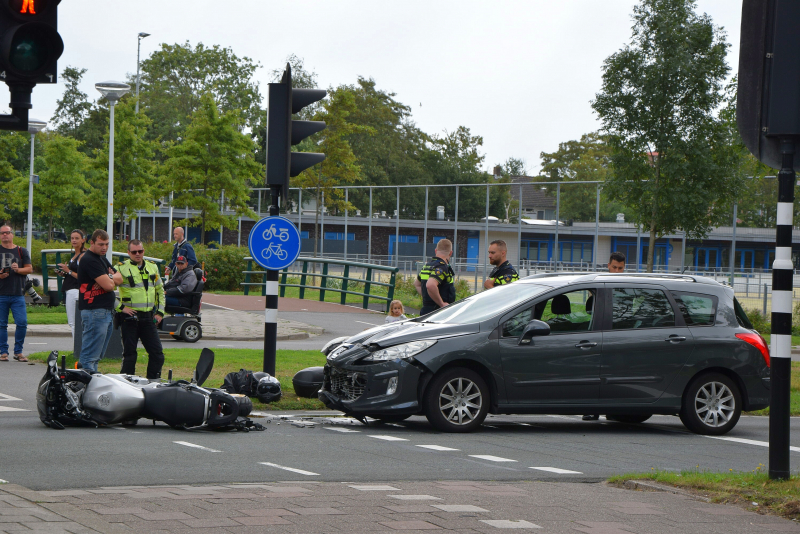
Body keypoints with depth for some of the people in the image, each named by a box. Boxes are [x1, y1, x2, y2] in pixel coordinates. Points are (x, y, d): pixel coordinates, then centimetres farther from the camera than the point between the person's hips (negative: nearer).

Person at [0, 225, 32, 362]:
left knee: (22, 323, -7)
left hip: (18, 294, 0)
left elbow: (29, 268, 8)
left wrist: (18, 270, -11)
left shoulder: (22, 251, 11)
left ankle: (18, 351, 6)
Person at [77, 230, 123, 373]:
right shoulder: (89, 260, -13)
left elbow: (119, 278, 14)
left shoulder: (101, 259, 20)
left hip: (107, 311, 10)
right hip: (95, 311, -10)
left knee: (97, 355, 14)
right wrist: (111, 279, 4)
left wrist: (109, 278, -9)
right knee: (90, 357, -10)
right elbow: (108, 285, -20)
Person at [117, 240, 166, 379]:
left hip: (148, 318, 5)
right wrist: (120, 307, -11)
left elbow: (160, 291, 24)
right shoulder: (121, 268, -4)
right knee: (129, 353, -1)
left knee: (157, 354, 2)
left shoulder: (152, 267, 14)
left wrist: (160, 312, 15)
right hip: (130, 317, -5)